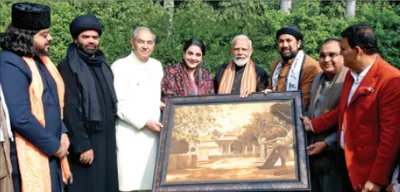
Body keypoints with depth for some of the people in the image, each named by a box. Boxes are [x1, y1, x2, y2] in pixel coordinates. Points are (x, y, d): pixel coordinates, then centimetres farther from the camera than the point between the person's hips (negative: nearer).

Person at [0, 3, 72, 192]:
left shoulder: (40, 59, 11)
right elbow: (21, 118, -24)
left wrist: (62, 133, 2)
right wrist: (54, 145, -14)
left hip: (50, 151, 9)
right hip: (28, 155, -8)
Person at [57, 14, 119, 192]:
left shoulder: (102, 64, 11)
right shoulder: (68, 66, -11)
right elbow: (70, 109, -16)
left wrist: (111, 136, 12)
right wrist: (82, 145, -19)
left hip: (106, 138, 7)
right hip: (85, 139, -7)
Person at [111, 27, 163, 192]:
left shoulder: (157, 66, 13)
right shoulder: (120, 66, -7)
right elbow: (119, 104, -12)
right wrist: (144, 122, -14)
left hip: (154, 133, 6)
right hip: (131, 135, -6)